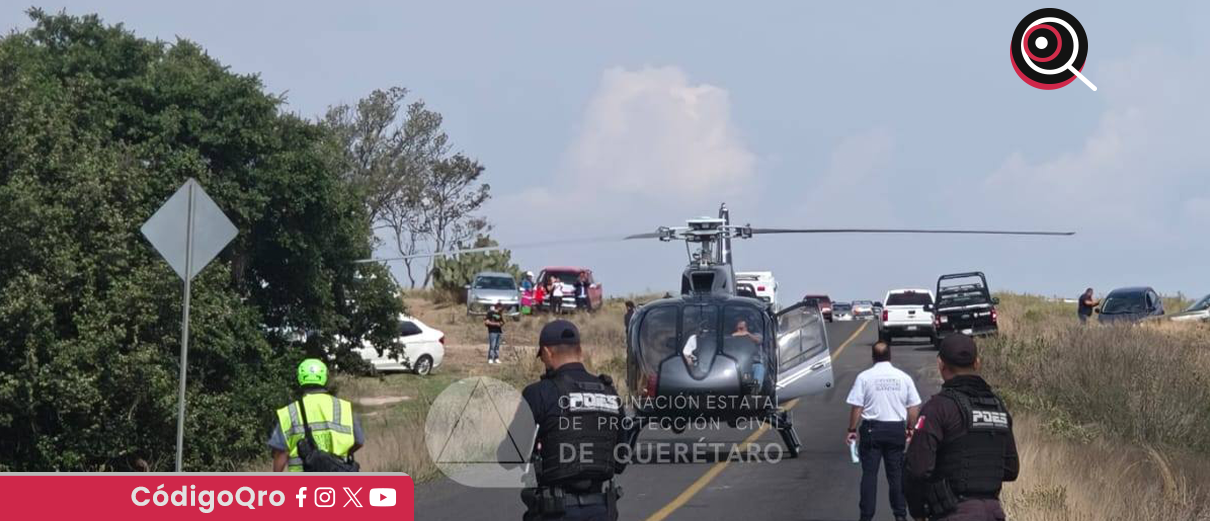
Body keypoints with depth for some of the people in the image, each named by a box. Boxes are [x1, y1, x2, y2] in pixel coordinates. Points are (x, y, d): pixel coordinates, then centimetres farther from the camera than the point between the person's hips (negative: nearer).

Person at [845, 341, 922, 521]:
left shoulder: (864, 377, -6)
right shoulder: (903, 377, 2)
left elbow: (856, 407, -7)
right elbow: (914, 407, 4)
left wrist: (852, 430, 3)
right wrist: (910, 428, 17)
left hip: (872, 429, -2)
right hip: (897, 429, 2)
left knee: (869, 473, 1)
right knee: (896, 474, 10)